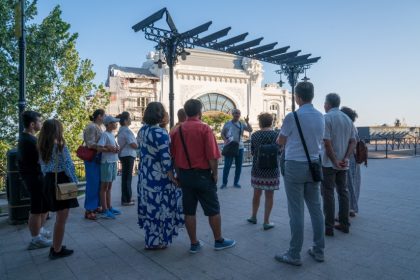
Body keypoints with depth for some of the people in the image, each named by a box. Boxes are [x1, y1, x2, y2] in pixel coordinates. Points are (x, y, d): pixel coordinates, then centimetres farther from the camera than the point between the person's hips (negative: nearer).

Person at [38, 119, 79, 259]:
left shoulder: (42, 147, 7)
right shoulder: (60, 146, -17)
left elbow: (43, 167, 11)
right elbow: (67, 166, -16)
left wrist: (48, 180, 16)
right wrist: (74, 181, -5)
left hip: (49, 182, 8)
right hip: (61, 182, -8)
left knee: (59, 217, 21)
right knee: (61, 219, 3)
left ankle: (56, 246, 29)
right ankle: (57, 250, 12)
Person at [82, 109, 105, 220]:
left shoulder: (100, 127, 13)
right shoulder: (91, 127, -12)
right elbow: (91, 144, -21)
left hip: (99, 159, 8)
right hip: (92, 159, -8)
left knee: (98, 183, 12)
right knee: (92, 184, -5)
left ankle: (95, 206, 23)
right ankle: (89, 210, 2)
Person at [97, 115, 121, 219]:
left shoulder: (112, 134, 13)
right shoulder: (104, 134, -13)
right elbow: (99, 148, -23)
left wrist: (116, 149, 0)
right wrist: (110, 149, -16)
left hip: (113, 162, 9)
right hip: (107, 163, -9)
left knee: (109, 186, 15)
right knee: (104, 187, -1)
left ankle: (109, 207, 24)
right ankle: (104, 210, 4)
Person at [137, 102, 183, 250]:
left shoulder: (142, 130, 6)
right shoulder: (160, 133, -20)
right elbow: (165, 158, -21)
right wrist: (172, 177, -14)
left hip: (145, 174, 9)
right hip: (158, 176, -8)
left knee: (150, 205, 19)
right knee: (159, 206, 4)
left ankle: (150, 237, 35)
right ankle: (155, 241, 17)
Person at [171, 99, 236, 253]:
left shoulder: (177, 130, 2)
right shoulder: (204, 128, -12)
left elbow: (174, 156, 6)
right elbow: (212, 156, -16)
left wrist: (179, 174, 15)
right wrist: (215, 173, -3)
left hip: (184, 175, 5)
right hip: (202, 174, -5)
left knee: (189, 211, 11)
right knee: (213, 210, 11)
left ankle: (194, 244, 21)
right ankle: (219, 241, 24)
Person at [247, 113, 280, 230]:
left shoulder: (254, 135, -4)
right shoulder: (276, 135, -10)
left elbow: (252, 152, 6)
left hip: (257, 169, 3)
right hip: (271, 170, -2)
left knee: (257, 193, 18)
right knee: (269, 196, 7)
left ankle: (254, 217, 33)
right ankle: (266, 222, 13)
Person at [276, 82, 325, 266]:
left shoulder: (292, 116, -13)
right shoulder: (320, 116, 6)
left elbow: (280, 141, -1)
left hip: (295, 166, -6)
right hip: (314, 165, 6)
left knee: (296, 212, 0)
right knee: (316, 209, 14)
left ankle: (294, 255, 10)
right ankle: (318, 251, 26)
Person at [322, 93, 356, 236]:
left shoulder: (327, 118, -12)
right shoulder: (347, 118, 11)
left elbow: (327, 142, -20)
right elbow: (353, 141, 6)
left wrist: (335, 161, -13)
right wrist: (345, 159, -3)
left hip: (329, 163, -7)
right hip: (343, 164, 7)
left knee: (328, 194, 0)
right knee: (343, 192, 14)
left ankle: (329, 227, 6)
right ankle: (344, 224, 23)